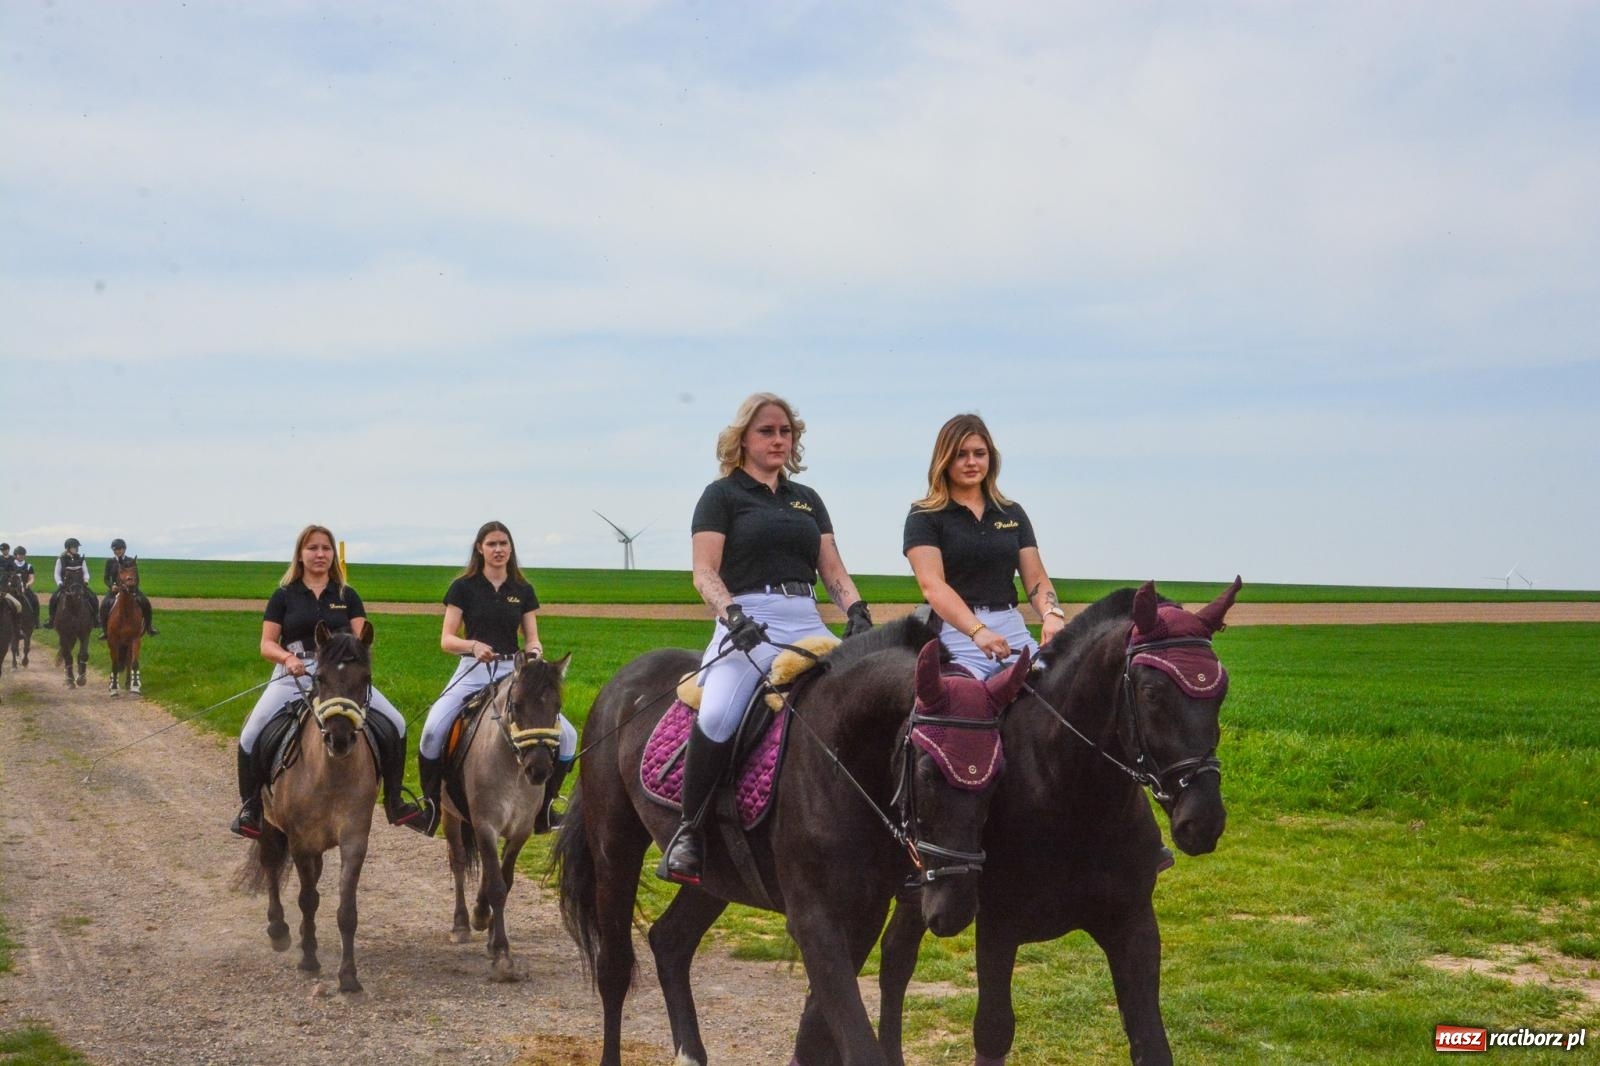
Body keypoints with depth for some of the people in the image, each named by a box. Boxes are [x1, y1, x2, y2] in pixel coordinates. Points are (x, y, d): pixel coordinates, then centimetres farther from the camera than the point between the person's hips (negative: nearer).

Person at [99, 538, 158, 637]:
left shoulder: (131, 561, 5)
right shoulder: (110, 562, 5)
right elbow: (106, 578, 4)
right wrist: (111, 586, -15)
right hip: (115, 589, 0)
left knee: (145, 602, -22)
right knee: (104, 605, -26)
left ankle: (148, 627, -5)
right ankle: (104, 629, -9)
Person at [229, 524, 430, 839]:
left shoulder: (347, 596, 11)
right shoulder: (284, 595, 6)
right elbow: (267, 644, 2)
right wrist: (288, 657, -18)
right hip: (294, 676, -2)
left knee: (395, 724, -10)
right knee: (252, 735, -21)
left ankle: (395, 804, 4)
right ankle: (250, 807, -2)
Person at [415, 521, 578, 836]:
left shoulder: (523, 590, 11)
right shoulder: (464, 587, 2)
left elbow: (532, 639, 11)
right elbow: (446, 639, -2)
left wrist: (535, 651, -13)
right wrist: (473, 645, -22)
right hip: (473, 671, -3)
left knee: (567, 735, -9)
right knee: (433, 730, -28)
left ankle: (544, 802, 7)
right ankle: (432, 801, -10)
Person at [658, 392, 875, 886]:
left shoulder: (807, 500, 24)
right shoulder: (722, 495, 9)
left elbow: (833, 571, 19)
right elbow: (705, 572, -2)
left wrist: (857, 611, -2)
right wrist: (732, 616, -20)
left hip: (807, 623, 5)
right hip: (747, 623, -5)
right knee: (718, 716, -32)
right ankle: (689, 832, -18)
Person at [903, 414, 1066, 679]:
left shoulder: (1013, 513, 17)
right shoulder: (924, 517, 3)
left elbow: (1036, 579, 12)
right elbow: (932, 586, -11)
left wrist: (1052, 614, -12)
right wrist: (977, 631, -26)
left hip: (1012, 629, 4)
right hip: (955, 632, -4)